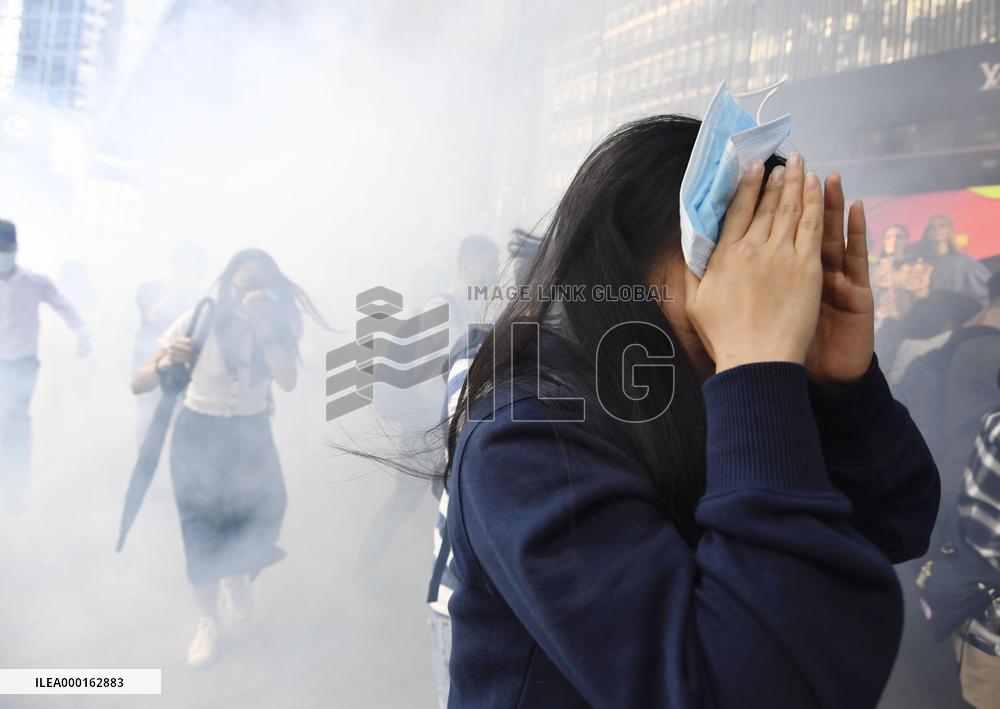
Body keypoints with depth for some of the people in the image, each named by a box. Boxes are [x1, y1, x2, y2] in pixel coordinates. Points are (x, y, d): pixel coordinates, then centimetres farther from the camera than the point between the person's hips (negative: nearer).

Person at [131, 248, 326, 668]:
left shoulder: (278, 324, -12)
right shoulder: (199, 321, -19)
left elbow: (288, 381, -27)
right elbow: (137, 385, -19)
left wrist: (263, 326, -35)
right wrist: (165, 364, -40)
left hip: (251, 433, 2)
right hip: (198, 433, -2)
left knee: (265, 510, -7)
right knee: (202, 532, 1)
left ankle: (237, 578, 27)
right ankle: (207, 622, 24)